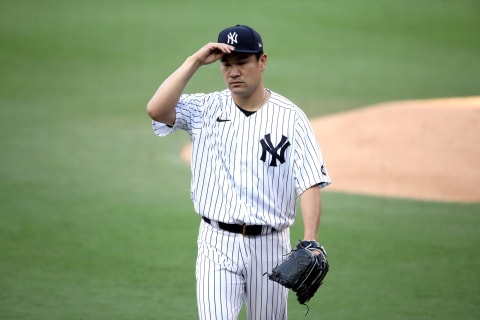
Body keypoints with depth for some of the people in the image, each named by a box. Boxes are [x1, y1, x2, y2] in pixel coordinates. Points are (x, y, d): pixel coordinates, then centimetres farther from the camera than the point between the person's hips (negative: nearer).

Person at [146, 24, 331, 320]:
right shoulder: (205, 109, 2)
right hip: (218, 244, 0)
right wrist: (195, 62, -14)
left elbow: (310, 184, -9)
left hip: (270, 246, 0)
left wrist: (310, 242, -22)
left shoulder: (290, 117, -2)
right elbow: (156, 110, -16)